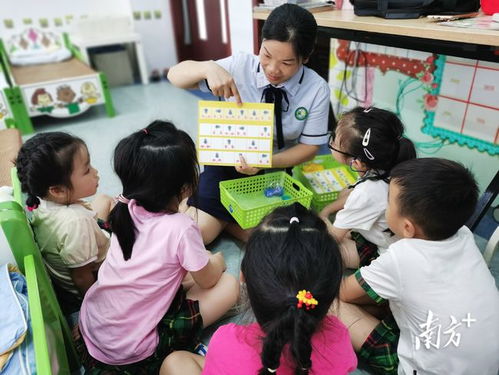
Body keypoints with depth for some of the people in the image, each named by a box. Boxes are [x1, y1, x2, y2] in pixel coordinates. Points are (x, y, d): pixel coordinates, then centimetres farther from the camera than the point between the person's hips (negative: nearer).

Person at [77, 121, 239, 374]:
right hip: (129, 352, -6)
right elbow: (207, 280, -7)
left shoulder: (126, 209, -9)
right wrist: (217, 261, 12)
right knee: (229, 285, -5)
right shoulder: (181, 228, -27)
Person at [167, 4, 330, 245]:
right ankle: (220, 213, 18)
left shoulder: (317, 90, -15)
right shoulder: (240, 66, -15)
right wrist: (208, 68, -34)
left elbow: (309, 147, -9)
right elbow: (175, 75, -11)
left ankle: (222, 217, 10)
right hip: (230, 161, 0)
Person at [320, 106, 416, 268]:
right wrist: (326, 210, 3)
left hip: (382, 253, -8)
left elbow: (333, 235, -22)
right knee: (345, 193, 16)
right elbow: (353, 194, 8)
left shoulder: (368, 194, -37)